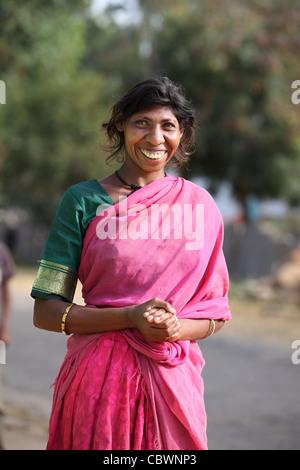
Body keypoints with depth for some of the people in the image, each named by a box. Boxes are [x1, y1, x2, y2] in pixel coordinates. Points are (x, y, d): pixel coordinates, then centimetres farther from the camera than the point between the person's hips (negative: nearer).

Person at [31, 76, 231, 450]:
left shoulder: (199, 205, 7)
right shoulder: (84, 200, -1)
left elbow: (216, 313, 10)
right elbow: (46, 311, -5)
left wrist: (175, 328, -12)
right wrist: (131, 317, -17)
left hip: (174, 378, 2)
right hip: (99, 377, -2)